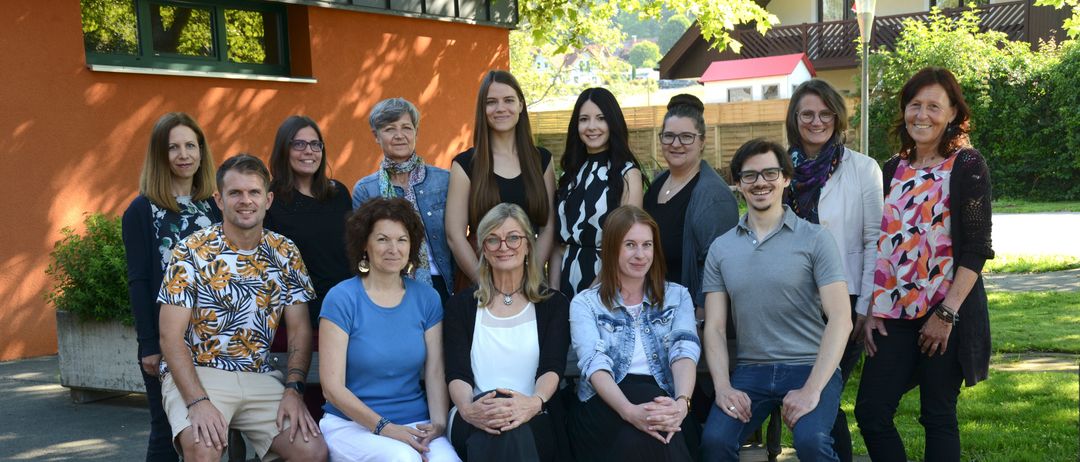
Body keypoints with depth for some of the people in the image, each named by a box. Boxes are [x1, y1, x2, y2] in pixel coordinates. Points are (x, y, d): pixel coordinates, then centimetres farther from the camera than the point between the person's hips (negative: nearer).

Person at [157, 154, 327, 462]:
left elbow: (300, 331, 5)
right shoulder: (191, 252, -6)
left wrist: (294, 391, -11)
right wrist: (197, 401, -22)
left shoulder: (285, 253, 5)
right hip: (197, 373, -3)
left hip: (260, 378, 4)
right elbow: (171, 335, -9)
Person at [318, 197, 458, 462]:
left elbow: (435, 374, 4)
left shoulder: (427, 299, 8)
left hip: (416, 424, 3)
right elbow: (332, 388, -8)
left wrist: (439, 423, -15)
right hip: (352, 424, -3)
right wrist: (384, 427, -18)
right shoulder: (341, 299, -4)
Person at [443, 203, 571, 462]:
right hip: (475, 423, 1)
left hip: (533, 422, 0)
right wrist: (468, 408, -23)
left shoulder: (554, 304, 15)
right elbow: (457, 373, 2)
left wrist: (534, 403, -26)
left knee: (517, 429, -37)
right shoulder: (461, 305, 15)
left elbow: (552, 368, -2)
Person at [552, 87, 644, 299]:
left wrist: (596, 289, -16)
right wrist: (553, 290, 2)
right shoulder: (571, 173, 11)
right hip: (569, 280, 5)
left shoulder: (627, 173, -4)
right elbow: (559, 240, 10)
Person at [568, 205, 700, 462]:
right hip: (605, 407, -1)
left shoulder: (677, 296, 16)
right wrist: (629, 411, -29)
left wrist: (681, 402, -25)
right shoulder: (585, 303, 10)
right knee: (635, 437, -36)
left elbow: (685, 351, -2)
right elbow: (594, 363, -8)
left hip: (664, 402, 1)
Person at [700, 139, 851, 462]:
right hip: (750, 371, 3)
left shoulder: (814, 239, -1)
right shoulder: (721, 249, 9)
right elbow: (714, 328, 7)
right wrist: (723, 386, -10)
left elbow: (840, 319, -8)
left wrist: (812, 390, -18)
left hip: (810, 366, -2)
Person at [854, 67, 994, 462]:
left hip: (947, 313, -5)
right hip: (893, 314, 5)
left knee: (938, 416, 3)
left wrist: (947, 314, -16)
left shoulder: (967, 166, -4)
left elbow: (977, 248, -10)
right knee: (870, 412, 0)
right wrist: (869, 310, 5)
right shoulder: (892, 171, 12)